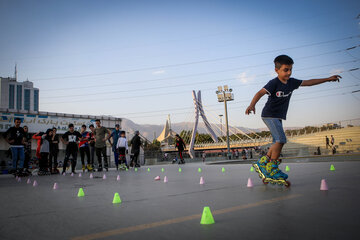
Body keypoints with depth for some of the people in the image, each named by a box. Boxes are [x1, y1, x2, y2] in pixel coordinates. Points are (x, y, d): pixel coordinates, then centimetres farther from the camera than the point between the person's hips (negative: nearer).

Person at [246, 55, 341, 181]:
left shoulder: (291, 82, 6)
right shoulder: (274, 83, -16)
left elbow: (308, 82, 14)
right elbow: (260, 93, -29)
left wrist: (328, 79, 16)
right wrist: (252, 105, -47)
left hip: (278, 117, 9)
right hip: (269, 115, -9)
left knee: (277, 142, 10)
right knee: (281, 139, -19)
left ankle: (263, 162, 23)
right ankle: (272, 168, -11)